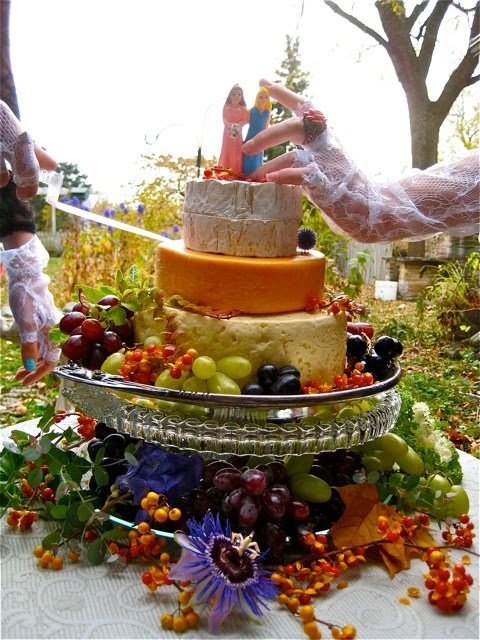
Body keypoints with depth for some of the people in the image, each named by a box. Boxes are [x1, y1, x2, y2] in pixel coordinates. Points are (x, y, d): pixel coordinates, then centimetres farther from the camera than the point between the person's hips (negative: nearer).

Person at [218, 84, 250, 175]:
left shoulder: (242, 108, 2)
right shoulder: (226, 107, 4)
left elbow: (245, 120, -3)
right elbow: (224, 118, -2)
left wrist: (238, 125, -19)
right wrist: (229, 125, -19)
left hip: (237, 132, 0)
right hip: (227, 132, 0)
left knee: (237, 152, -2)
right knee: (227, 151, 0)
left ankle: (236, 173, -2)